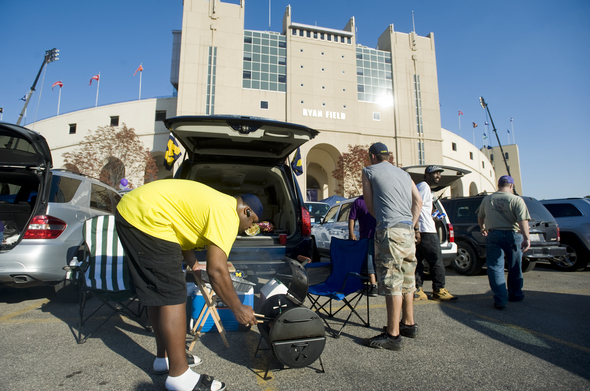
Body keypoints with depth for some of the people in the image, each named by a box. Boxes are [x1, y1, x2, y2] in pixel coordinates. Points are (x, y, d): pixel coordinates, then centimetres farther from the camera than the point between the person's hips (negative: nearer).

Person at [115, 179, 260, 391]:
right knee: (173, 295, -8)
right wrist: (238, 309, -10)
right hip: (146, 219, -11)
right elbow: (216, 270, -20)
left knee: (157, 293, 16)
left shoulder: (218, 204, 16)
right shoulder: (227, 214, -14)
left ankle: (164, 357, 30)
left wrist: (195, 266, 27)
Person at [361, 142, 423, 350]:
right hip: (408, 229, 8)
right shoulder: (404, 173, 21)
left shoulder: (369, 171, 4)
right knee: (407, 280, 16)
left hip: (389, 230, -8)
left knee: (392, 283, -6)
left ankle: (393, 335, 0)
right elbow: (418, 201, 16)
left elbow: (370, 205, 5)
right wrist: (410, 224, 16)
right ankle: (408, 324, 29)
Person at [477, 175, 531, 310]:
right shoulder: (517, 200, -5)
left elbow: (480, 217, 20)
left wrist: (483, 228, 37)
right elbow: (522, 221, -16)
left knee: (495, 267, 2)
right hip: (513, 235, -1)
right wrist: (526, 238, -16)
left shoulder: (487, 199, 7)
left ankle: (500, 300, -3)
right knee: (515, 268, 16)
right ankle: (515, 294, 31)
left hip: (493, 235, 1)